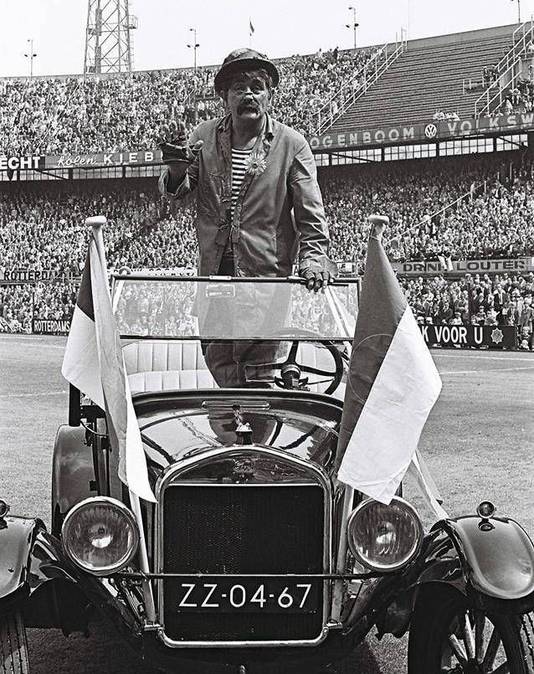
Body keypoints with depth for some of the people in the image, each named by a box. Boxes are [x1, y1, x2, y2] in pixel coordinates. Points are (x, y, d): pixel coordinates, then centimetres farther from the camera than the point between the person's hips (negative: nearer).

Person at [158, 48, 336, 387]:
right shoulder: (204, 137, 6)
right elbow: (174, 192, 2)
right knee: (218, 361, 10)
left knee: (258, 368, -5)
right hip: (214, 272, 3)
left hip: (267, 273, -3)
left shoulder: (292, 144, 0)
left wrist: (313, 258, -16)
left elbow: (311, 214, -1)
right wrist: (177, 167, -20)